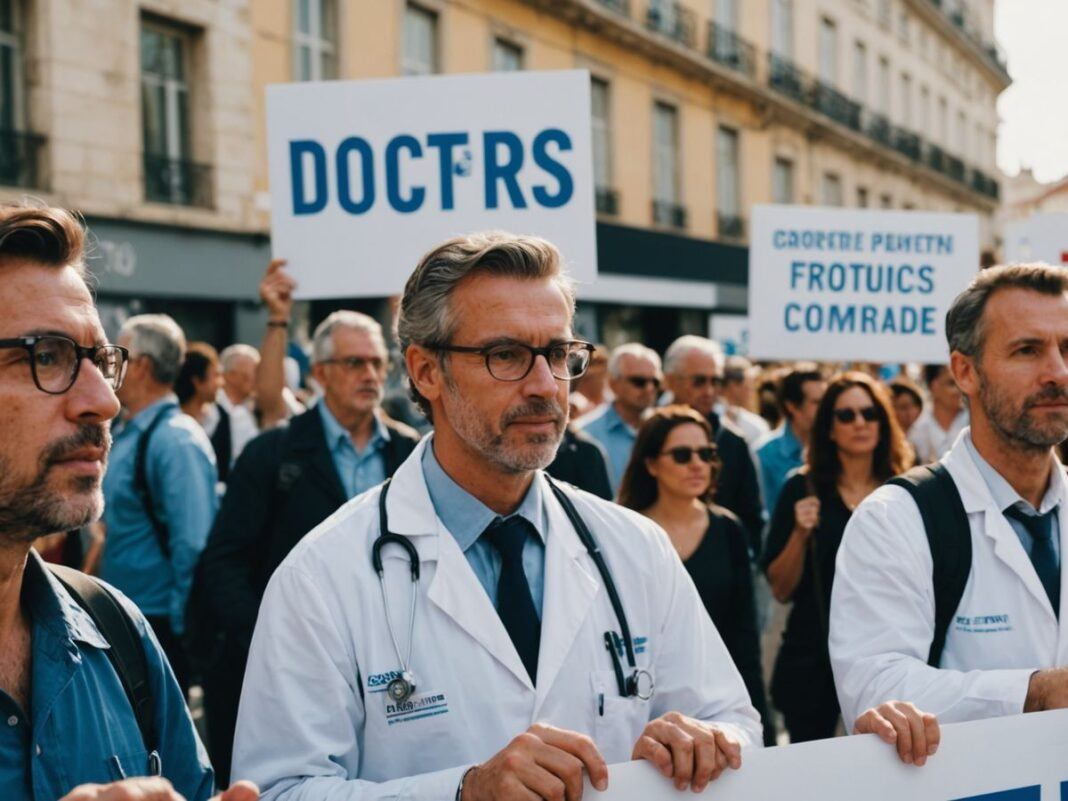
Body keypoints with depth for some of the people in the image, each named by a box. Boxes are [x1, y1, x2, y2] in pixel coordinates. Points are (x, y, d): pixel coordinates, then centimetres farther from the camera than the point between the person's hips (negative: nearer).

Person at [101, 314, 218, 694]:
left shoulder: (178, 441, -17)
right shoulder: (128, 434, 11)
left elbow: (193, 544, -21)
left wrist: (178, 625, -18)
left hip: (160, 624, -9)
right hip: (123, 618, 9)